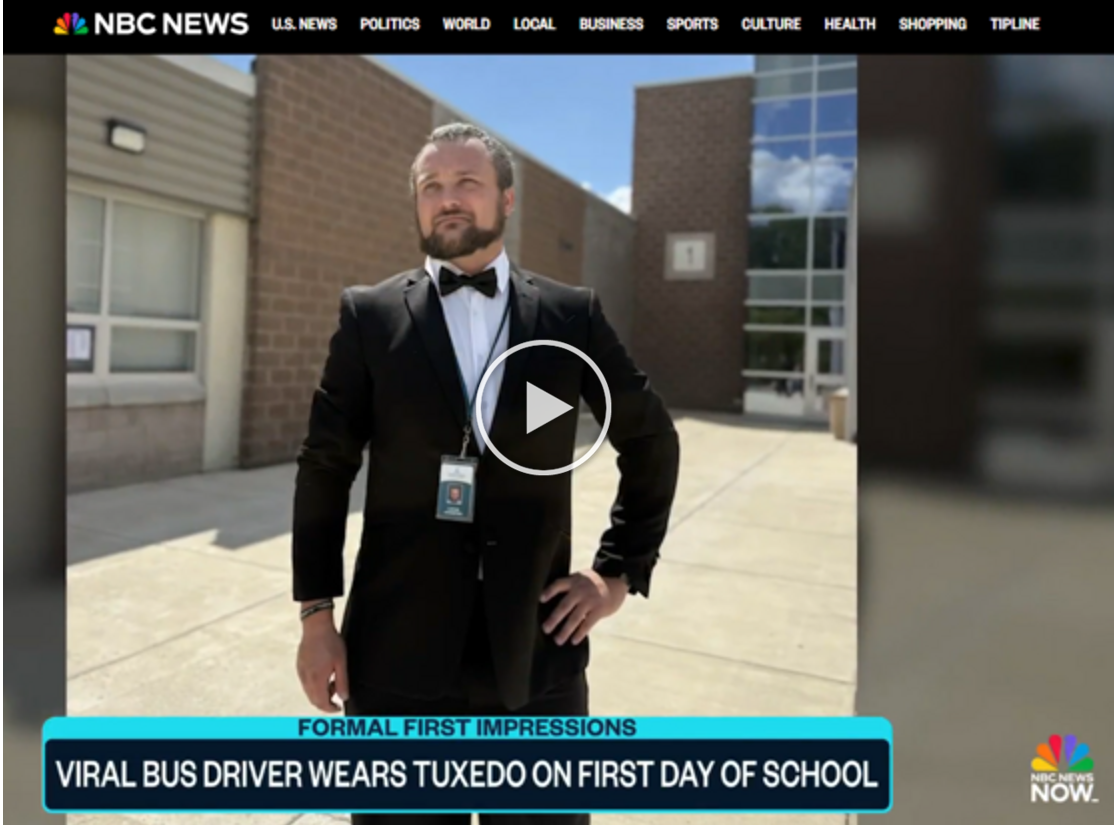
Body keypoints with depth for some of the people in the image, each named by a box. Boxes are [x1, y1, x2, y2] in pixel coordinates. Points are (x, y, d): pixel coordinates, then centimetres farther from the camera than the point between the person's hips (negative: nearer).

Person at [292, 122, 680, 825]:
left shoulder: (573, 314, 1)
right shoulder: (369, 314, 0)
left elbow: (652, 440, 9)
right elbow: (325, 467, 1)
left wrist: (620, 573, 4)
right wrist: (317, 613, -2)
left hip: (537, 644, 1)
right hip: (397, 647, 0)